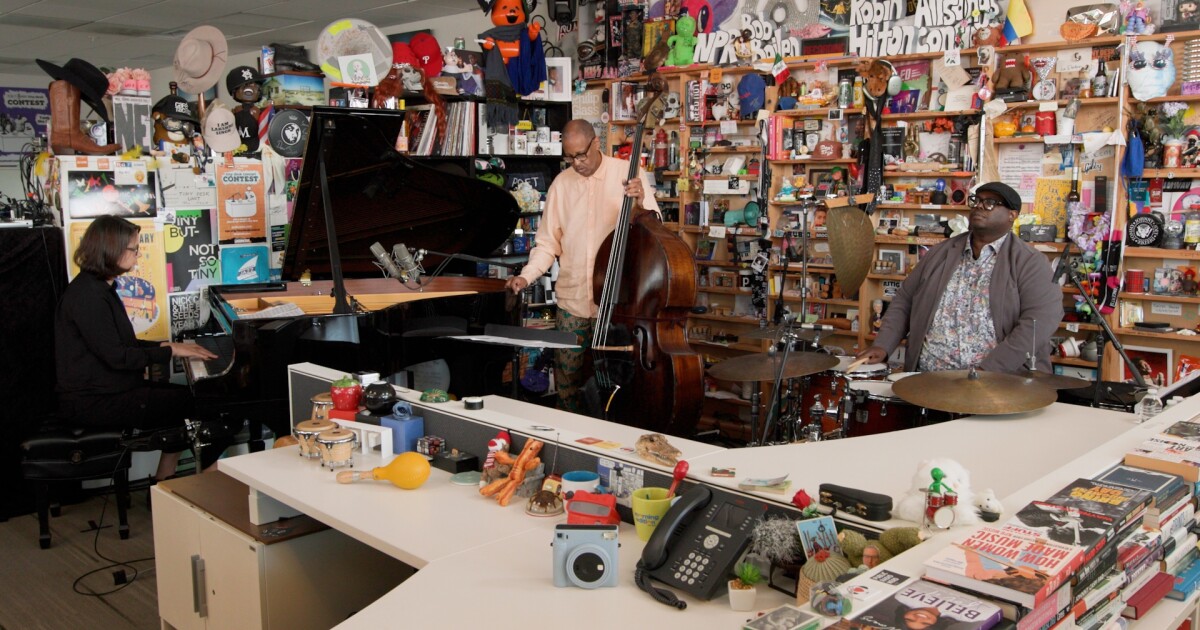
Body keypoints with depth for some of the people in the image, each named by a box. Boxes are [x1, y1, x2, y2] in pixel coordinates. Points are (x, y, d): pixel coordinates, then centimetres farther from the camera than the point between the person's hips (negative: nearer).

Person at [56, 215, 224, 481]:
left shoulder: (99, 288, 15)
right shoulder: (87, 295, -19)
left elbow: (123, 343, 17)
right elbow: (116, 356, -22)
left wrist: (165, 345, 4)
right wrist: (170, 351, -15)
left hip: (106, 389, 11)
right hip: (93, 402, -11)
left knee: (187, 396, 6)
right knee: (196, 403, -15)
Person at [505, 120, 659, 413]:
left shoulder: (626, 172, -3)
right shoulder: (561, 183, 5)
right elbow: (548, 243, 9)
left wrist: (641, 202, -25)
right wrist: (526, 276, -5)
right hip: (572, 298, 3)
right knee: (567, 375, 11)